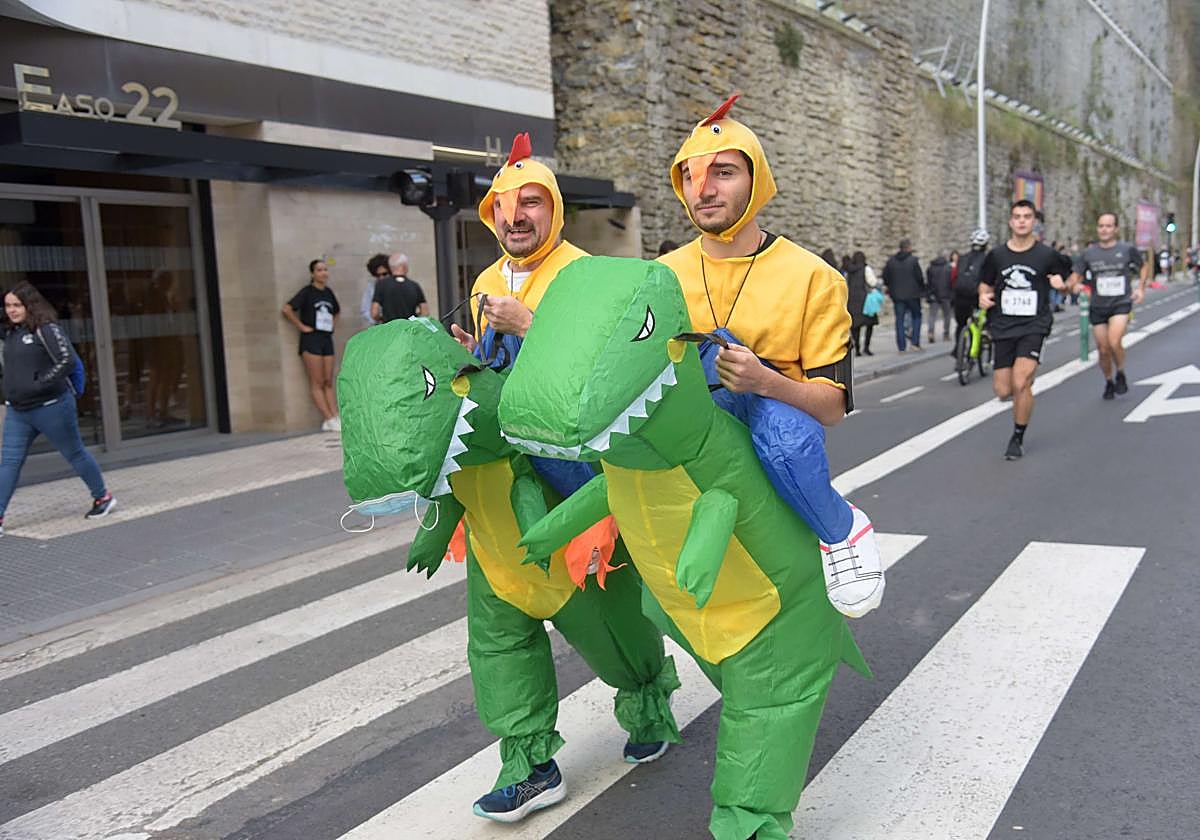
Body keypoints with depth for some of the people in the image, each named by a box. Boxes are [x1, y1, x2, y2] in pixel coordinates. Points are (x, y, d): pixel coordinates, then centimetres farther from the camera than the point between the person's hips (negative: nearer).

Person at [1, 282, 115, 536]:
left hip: (51, 407, -7)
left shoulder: (46, 329, -12)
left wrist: (40, 384, -23)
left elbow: (68, 360, -20)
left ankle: (103, 497, 25)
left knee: (74, 453, 8)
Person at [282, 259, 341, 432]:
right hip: (311, 340, -6)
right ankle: (329, 420, -7)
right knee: (316, 383, -4)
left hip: (327, 339, 6)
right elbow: (287, 309, -15)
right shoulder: (307, 292, -6)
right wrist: (301, 326, -12)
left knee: (328, 382, 5)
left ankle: (335, 418, 4)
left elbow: (336, 312, 30)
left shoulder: (328, 292, 11)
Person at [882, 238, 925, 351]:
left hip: (897, 295, 3)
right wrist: (922, 290, 7)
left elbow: (885, 276, 6)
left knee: (899, 319, 6)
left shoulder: (891, 260, 2)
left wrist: (888, 287, 22)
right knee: (916, 316, 12)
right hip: (912, 295, -3)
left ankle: (901, 347, 5)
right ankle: (915, 342, 2)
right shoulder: (913, 260, -10)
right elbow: (920, 277, -10)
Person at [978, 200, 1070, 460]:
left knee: (1020, 384, -19)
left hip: (1034, 326, -3)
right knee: (1003, 391, 0)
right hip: (1003, 327, 3)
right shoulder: (996, 255, 4)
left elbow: (1062, 284, 11)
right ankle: (1027, 381, 39)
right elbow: (985, 284, 16)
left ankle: (1018, 439, 1)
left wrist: (1061, 285, -12)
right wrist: (983, 297, -6)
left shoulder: (1047, 255, 0)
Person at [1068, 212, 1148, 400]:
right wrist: (1075, 285, -21)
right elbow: (1074, 277, 2)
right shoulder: (1088, 254, 2)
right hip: (1098, 307, 2)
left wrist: (1141, 287, 3)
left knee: (1114, 341, -23)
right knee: (1103, 350, 6)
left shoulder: (1128, 250, 0)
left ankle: (1121, 374, 3)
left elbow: (1144, 267, 16)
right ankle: (1109, 382, 30)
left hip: (1121, 303, -2)